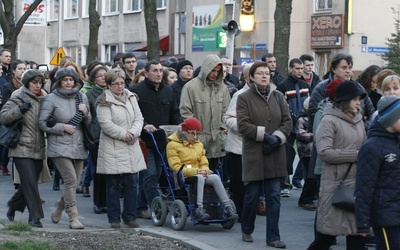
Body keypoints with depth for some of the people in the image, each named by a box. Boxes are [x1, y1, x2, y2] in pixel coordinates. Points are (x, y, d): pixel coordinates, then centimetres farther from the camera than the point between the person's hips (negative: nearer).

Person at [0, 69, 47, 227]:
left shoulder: (44, 100, 13)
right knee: (30, 183, -11)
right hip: (22, 149, -6)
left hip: (38, 149, 6)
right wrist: (19, 109, -21)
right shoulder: (18, 99, -3)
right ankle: (35, 216, -9)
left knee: (30, 183, 12)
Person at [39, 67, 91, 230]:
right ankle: (73, 218, -13)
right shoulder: (51, 99, -4)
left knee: (73, 183, 7)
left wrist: (85, 113, -5)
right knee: (70, 180, -17)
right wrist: (62, 127, -13)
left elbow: (89, 123, 16)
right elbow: (42, 123, -6)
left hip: (78, 147, 5)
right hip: (59, 147, -5)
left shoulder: (82, 97, 10)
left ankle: (58, 211, 30)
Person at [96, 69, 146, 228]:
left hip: (131, 148, 5)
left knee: (132, 183, 5)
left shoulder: (131, 98, 12)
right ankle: (114, 219, 9)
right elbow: (106, 124, -15)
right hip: (112, 149, -5)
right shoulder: (104, 101, -6)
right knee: (113, 185, 1)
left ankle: (130, 216, 14)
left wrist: (133, 133, -10)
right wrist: (123, 134, -14)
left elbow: (139, 118, 7)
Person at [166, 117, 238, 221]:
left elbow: (204, 163, 20)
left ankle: (228, 208, -32)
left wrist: (205, 170, -7)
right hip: (183, 177, -6)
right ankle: (199, 209, -47)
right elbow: (176, 167, -9)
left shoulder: (199, 145, 22)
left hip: (200, 175, 6)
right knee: (200, 178, -37)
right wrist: (195, 171, -20)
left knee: (215, 177, -25)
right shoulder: (173, 145, 0)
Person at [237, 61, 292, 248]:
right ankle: (247, 231, 26)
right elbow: (243, 124, -12)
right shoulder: (244, 98, -3)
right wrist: (265, 135, -18)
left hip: (275, 154, 3)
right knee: (252, 195, 5)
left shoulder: (278, 96, 9)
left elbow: (287, 121, 7)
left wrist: (278, 137, -10)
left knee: (274, 196, 2)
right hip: (253, 154, -3)